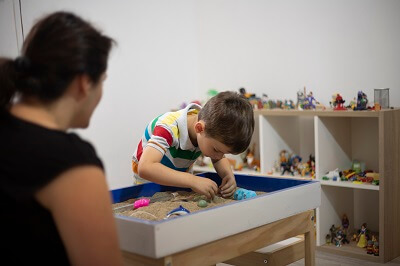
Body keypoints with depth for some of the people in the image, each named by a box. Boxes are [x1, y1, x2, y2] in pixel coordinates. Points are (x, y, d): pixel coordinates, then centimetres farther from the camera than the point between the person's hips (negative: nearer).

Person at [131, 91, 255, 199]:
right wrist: (193, 181, -54)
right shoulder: (169, 128, -37)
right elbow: (145, 168, -51)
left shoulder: (211, 126, -17)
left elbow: (220, 159, -1)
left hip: (179, 181, 7)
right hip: (149, 183, -6)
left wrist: (228, 175, -24)